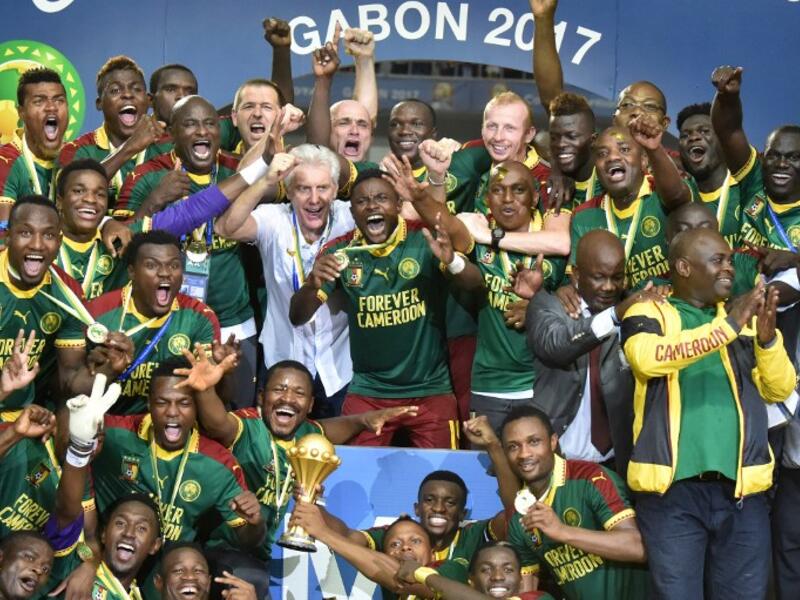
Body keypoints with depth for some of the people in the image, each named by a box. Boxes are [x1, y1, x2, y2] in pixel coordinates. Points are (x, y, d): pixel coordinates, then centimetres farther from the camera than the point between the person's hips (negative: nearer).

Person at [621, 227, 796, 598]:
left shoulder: (745, 317, 16)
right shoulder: (648, 314, 4)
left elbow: (780, 389, 7)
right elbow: (648, 358, -19)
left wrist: (767, 338, -11)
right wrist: (728, 326, -21)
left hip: (742, 487, 4)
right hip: (672, 487, -4)